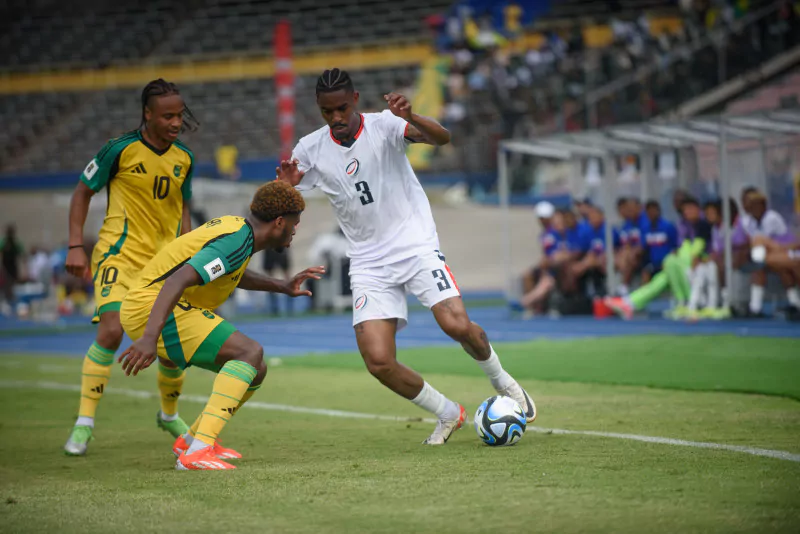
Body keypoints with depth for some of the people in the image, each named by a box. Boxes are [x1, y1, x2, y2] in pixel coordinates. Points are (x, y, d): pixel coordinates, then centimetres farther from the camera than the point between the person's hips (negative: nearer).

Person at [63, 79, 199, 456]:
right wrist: (75, 246, -7)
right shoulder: (121, 149, -10)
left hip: (164, 260, 5)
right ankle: (84, 423, -11)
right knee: (111, 331, -22)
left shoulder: (184, 159, 5)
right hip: (120, 254, -5)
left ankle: (169, 415, 30)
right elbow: (83, 192, -1)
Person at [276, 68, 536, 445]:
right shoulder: (310, 150, 2)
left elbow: (441, 138, -24)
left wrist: (410, 118, -46)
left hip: (415, 245, -3)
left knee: (457, 325, -23)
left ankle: (502, 382, 10)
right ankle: (447, 414, 11)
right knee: (378, 361, -13)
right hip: (369, 263, 3)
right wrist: (286, 186, -17)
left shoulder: (383, 125, -9)